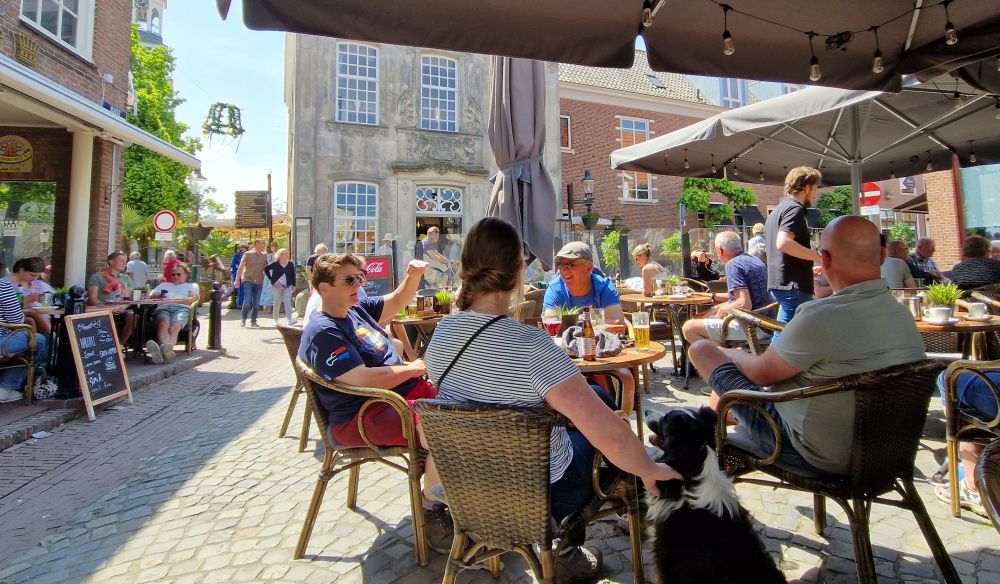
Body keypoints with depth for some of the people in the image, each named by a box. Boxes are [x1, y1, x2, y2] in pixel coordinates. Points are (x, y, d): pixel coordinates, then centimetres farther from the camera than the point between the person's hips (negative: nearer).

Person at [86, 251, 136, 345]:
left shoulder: (126, 278, 20)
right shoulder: (96, 277, 6)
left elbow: (131, 298, 12)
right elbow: (92, 299, -3)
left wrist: (123, 307, -11)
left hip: (120, 310, 4)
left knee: (132, 316, -28)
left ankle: (120, 344, -13)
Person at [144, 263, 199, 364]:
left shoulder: (191, 286, 29)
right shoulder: (164, 285, 41)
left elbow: (192, 299, 8)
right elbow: (151, 294, 26)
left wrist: (178, 300, -12)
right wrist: (157, 296, 1)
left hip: (182, 308, -2)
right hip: (163, 307, 2)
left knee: (174, 327, -36)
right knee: (163, 324, -35)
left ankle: (165, 349, -64)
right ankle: (167, 350, -62)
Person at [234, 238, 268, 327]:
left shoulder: (264, 255, 8)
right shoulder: (248, 254, -2)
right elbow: (240, 267, -2)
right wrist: (237, 280, -8)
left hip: (259, 282, 4)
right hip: (247, 280, -3)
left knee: (256, 303, 5)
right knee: (247, 301, -11)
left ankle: (253, 321, 16)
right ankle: (243, 319, 9)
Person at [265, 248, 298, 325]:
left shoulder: (291, 264, 5)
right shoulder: (275, 264, -4)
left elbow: (293, 275, 9)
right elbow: (266, 269, 1)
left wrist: (294, 285, 4)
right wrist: (271, 280, -4)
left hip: (288, 286, 1)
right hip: (277, 286, -1)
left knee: (288, 302, -6)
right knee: (277, 303, 6)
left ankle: (290, 320, -13)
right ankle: (276, 321, 18)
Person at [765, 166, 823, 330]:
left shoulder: (777, 210, 20)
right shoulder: (795, 208, -10)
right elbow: (783, 242, -26)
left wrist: (809, 267, 31)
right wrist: (818, 256, -18)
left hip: (779, 282, 10)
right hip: (793, 285, -10)